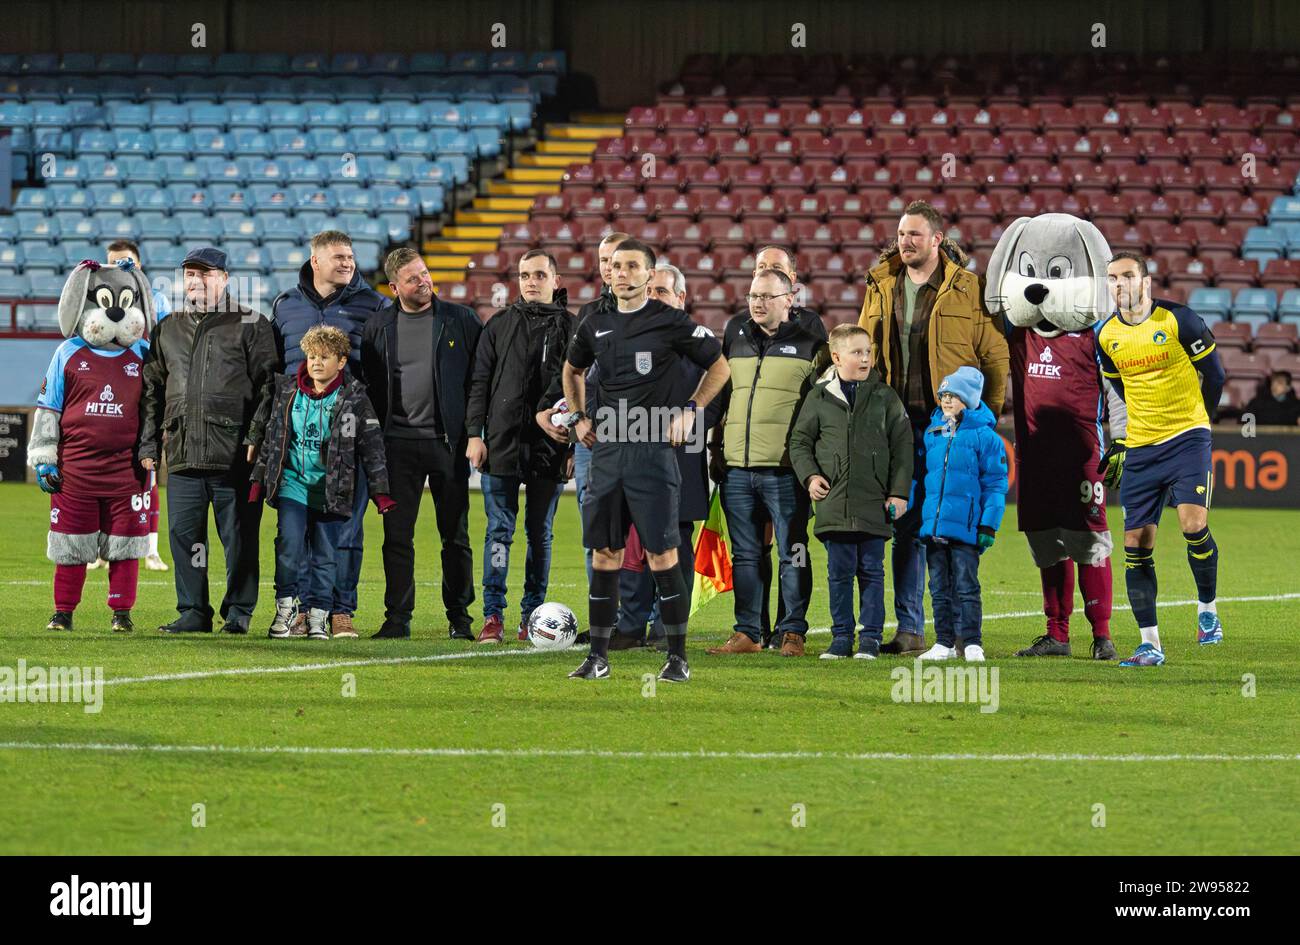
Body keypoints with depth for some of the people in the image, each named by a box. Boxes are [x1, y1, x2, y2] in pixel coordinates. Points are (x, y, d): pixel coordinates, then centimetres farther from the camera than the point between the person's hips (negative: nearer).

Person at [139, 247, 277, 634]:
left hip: (235, 455, -4)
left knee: (239, 536, -1)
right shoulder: (168, 330, 18)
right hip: (182, 453, 4)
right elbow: (152, 391, 21)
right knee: (183, 534, 3)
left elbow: (267, 384, -2)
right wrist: (149, 444, 13)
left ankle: (238, 611, 7)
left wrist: (257, 435, -12)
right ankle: (193, 611, 10)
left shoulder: (251, 325, 4)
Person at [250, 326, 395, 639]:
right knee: (290, 545, -11)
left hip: (331, 489, -1)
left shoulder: (354, 397, -3)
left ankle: (318, 613, 11)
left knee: (325, 553, 3)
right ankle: (286, 606, 2)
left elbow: (371, 444, -1)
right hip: (292, 484, 1)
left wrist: (381, 491, -5)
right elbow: (271, 437, 14)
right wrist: (258, 480, 13)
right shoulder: (287, 390, 5)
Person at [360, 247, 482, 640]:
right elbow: (367, 383, 12)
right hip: (398, 442, 1)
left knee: (455, 535, 3)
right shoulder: (379, 325, 7)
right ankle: (398, 617, 6)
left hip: (448, 441, -1)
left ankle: (459, 617, 10)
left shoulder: (461, 320, 2)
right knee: (397, 536, 1)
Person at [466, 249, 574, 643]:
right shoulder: (499, 325, 8)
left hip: (550, 446, 0)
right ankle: (493, 616, -1)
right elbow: (480, 382, 8)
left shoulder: (571, 328, 5)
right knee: (499, 530, -2)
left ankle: (532, 615, 11)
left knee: (540, 533, 5)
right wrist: (474, 433, -1)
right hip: (502, 444, 0)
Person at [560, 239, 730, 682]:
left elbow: (719, 366, 5)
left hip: (652, 449, -5)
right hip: (606, 449, 5)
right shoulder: (596, 325, 11)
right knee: (604, 555, 5)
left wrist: (690, 410, -1)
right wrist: (578, 417, 20)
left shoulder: (670, 321, -3)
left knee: (662, 555, -6)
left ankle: (677, 657, 0)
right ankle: (598, 656, 10)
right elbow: (572, 370, 31)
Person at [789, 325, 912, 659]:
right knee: (839, 572, 4)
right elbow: (799, 440, 12)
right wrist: (809, 475, -3)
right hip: (834, 502, 0)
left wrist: (899, 492, 0)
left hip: (875, 503, 0)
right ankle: (842, 635, 12)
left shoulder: (885, 397, 5)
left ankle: (871, 637, 8)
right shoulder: (819, 398, 5)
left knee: (871, 571, 3)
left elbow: (902, 446, 6)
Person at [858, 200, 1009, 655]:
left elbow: (995, 356, -1)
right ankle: (909, 629, 7)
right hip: (899, 422, 4)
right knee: (907, 526, 4)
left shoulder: (969, 289, -2)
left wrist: (986, 418, -5)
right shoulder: (881, 286, 11)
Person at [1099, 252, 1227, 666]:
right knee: (1136, 545, -2)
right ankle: (1150, 644, 3)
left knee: (1193, 524, -21)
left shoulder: (1178, 320, -9)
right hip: (1140, 448, 4)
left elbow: (1213, 373, 3)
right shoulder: (1107, 335, 4)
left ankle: (1207, 608, 5)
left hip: (1187, 440, -4)